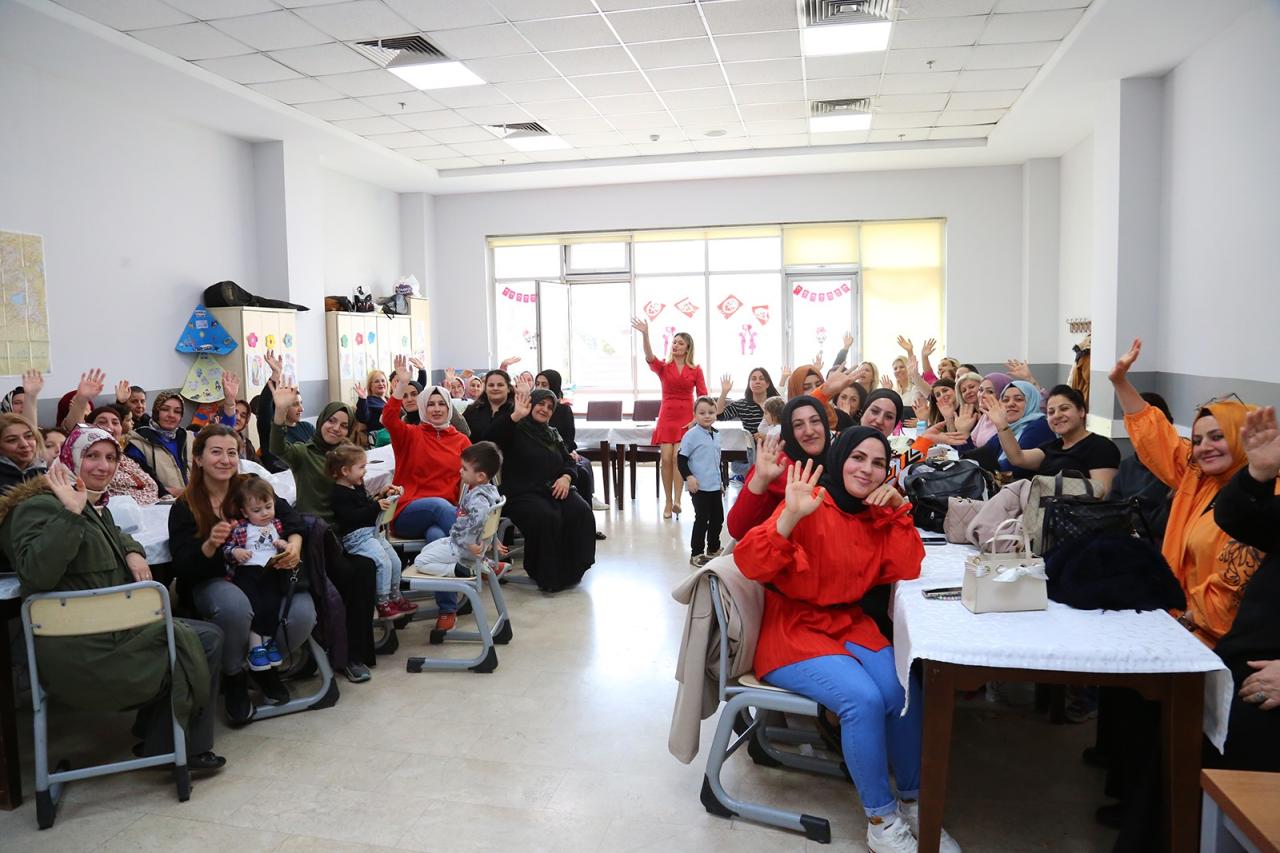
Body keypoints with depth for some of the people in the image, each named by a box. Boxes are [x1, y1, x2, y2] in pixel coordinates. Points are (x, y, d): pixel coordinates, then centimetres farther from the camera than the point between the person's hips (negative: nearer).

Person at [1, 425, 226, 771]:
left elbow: (114, 535, 37)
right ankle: (183, 751, 8)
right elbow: (36, 574, -28)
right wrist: (71, 513, -32)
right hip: (83, 651, -10)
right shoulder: (41, 506, -12)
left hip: (110, 630, 10)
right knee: (205, 641, -8)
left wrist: (133, 553, 14)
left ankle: (157, 738, 17)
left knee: (206, 636, 11)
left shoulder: (97, 506, 15)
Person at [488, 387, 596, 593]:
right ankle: (548, 576, -19)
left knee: (581, 513, -22)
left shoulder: (552, 434, 24)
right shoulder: (516, 431, 3)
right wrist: (515, 415, -31)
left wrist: (566, 477, -1)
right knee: (547, 518, -35)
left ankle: (572, 570, -10)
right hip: (522, 494, -6)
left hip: (554, 489, 6)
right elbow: (493, 438, -19)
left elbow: (568, 461, 23)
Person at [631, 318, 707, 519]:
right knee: (665, 458, -8)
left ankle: (676, 500, -17)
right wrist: (645, 334, -30)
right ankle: (668, 501, 2)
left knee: (678, 456, -16)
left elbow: (703, 397, 3)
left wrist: (698, 418, -10)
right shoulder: (663, 367, 6)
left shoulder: (696, 370, 6)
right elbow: (649, 357, -15)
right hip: (666, 416, 1)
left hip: (686, 417, -1)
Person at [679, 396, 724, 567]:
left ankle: (713, 549, 31)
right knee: (702, 519, -2)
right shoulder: (691, 435, -11)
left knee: (718, 518, 14)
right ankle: (696, 553, 9)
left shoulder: (716, 434, 11)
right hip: (699, 487, -7)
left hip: (715, 486, 7)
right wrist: (689, 477, -21)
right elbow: (681, 458, -11)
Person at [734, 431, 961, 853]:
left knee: (905, 692, -19)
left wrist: (899, 511, -9)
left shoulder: (879, 514, 6)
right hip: (792, 632, -6)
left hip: (849, 626, 6)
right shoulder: (810, 507, -14)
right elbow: (751, 564, -24)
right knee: (864, 699, -27)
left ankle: (912, 801, 4)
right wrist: (791, 516, -38)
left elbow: (907, 571, 0)